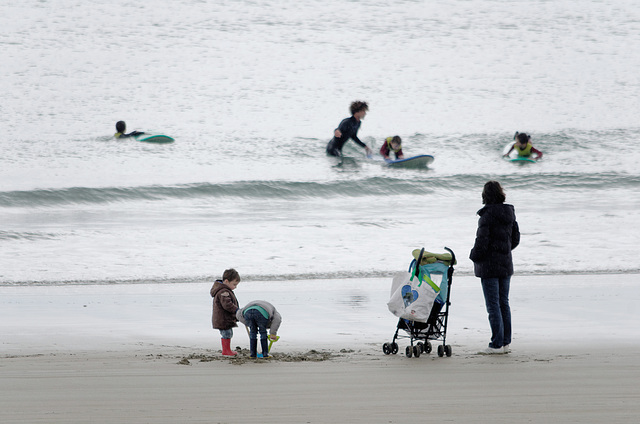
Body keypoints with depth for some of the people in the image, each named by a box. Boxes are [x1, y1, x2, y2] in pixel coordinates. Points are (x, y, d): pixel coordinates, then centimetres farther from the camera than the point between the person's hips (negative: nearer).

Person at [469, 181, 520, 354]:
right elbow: (515, 238, 13)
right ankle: (506, 342, 15)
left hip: (489, 265, -7)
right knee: (504, 302, 13)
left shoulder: (487, 215, -16)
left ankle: (497, 344, -5)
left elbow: (482, 240, -18)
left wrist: (475, 256, -3)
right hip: (506, 264, 7)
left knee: (493, 304, -4)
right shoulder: (509, 214, 6)